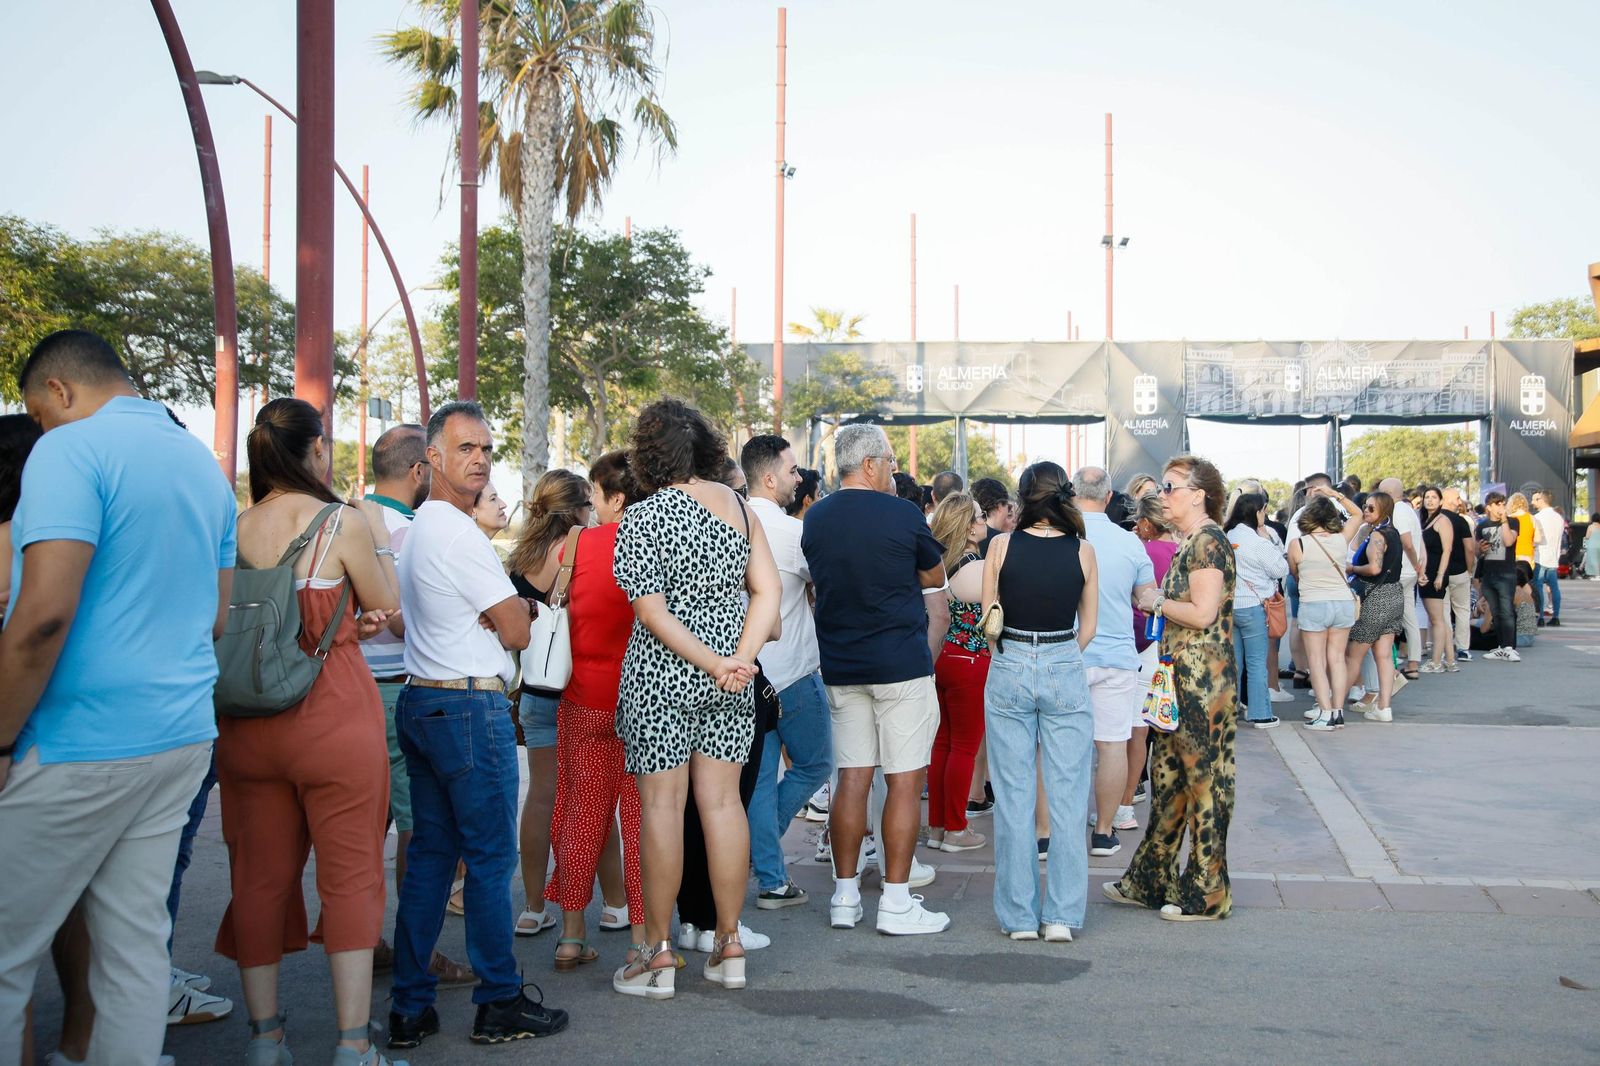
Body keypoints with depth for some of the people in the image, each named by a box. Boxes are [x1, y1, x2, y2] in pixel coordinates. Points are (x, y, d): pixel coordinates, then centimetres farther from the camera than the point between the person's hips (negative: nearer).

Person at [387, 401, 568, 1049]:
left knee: (430, 853, 11)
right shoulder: (460, 535, -15)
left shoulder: (420, 528, 17)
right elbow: (516, 632, -11)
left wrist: (512, 605, 8)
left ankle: (410, 1008, 14)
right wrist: (524, 607, 9)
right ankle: (500, 1004, 8)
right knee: (491, 858, -1)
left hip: (420, 702, 10)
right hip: (470, 709, -10)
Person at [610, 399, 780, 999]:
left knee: (662, 805, 1)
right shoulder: (737, 504, 5)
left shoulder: (643, 518, -9)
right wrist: (740, 658, -6)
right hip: (731, 681, 5)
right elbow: (768, 590, 0)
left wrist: (715, 663, -12)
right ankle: (729, 946, 17)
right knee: (722, 800, 10)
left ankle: (658, 956, 7)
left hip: (664, 678, -5)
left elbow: (652, 611, -15)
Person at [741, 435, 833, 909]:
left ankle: (772, 881, 13)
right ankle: (761, 854, 11)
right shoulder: (791, 531, -16)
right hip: (791, 673, -7)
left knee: (760, 776, 10)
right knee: (814, 766, 13)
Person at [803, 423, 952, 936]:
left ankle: (844, 896, 15)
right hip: (902, 663, -5)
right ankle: (896, 903, 4)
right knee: (905, 781, 1)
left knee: (851, 778, 10)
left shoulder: (814, 520, 4)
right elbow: (935, 581, 5)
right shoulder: (902, 515, -10)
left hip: (840, 666, 5)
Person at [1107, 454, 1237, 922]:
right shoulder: (1191, 542, 15)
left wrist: (1158, 602, -9)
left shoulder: (1209, 541, -14)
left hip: (1203, 678, -10)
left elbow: (1203, 613, -21)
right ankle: (1150, 881, 24)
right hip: (1182, 676, 10)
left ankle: (1206, 893, 11)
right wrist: (1158, 600, 7)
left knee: (1205, 778, 0)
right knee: (1167, 774, 14)